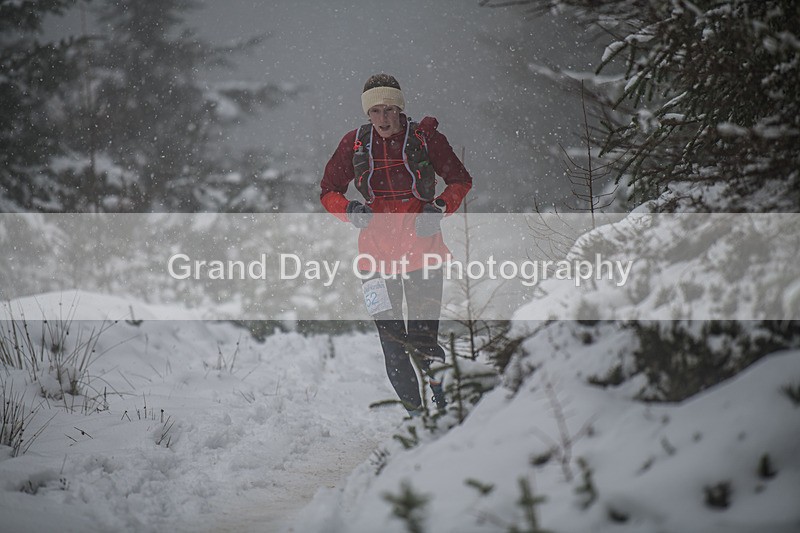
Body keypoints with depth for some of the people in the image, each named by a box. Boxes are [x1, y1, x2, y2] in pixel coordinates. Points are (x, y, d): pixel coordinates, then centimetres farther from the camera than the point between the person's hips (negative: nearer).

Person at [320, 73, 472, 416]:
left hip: (421, 247, -2)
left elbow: (460, 181, 9)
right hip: (376, 252, 2)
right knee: (391, 340, 0)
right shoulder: (355, 143, 4)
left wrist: (440, 208, -9)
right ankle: (413, 411, 12)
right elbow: (329, 191, 13)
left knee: (422, 338, -8)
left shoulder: (425, 138, -1)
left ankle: (446, 402, 10)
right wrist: (349, 210, -8)